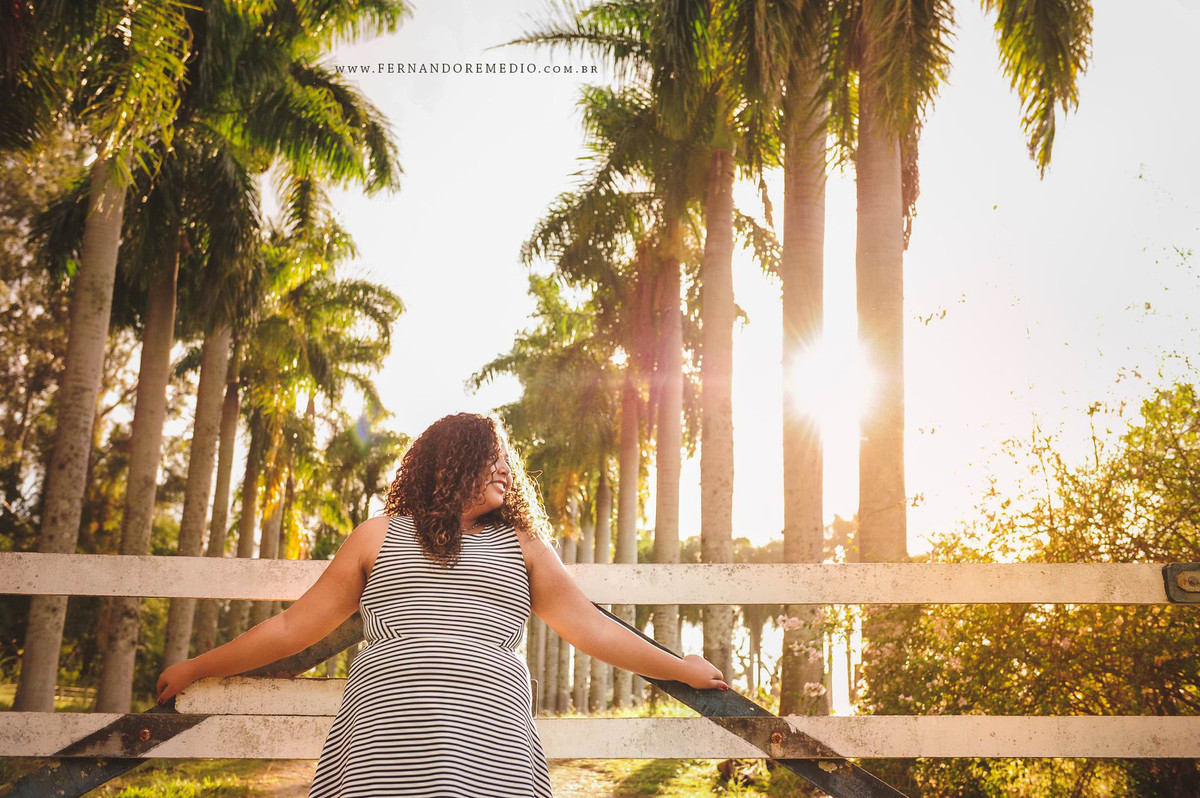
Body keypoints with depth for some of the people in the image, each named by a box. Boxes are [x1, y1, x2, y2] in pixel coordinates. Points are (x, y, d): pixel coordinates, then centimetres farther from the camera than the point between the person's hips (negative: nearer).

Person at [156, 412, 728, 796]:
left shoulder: (522, 546, 19)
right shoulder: (380, 537, 17)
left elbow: (592, 629, 20)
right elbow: (293, 627, 21)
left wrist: (681, 669, 21)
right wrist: (196, 669, 26)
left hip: (490, 747, 1)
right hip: (385, 738, 0)